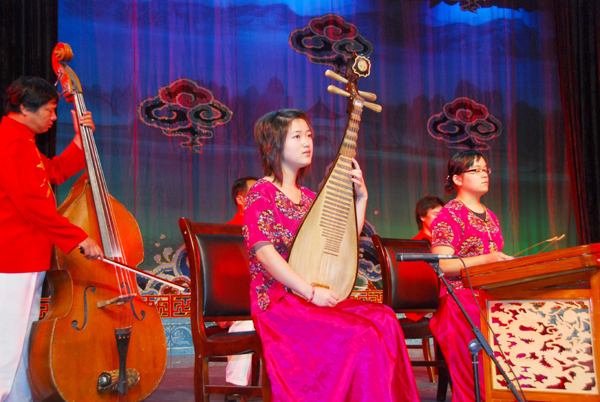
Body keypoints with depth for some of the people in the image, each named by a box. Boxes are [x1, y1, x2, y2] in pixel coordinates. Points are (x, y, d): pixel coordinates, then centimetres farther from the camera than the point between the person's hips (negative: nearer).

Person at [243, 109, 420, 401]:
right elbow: (264, 252, -15)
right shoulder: (261, 194, -3)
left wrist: (361, 197, 10)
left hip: (315, 299, 7)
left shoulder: (309, 198, 19)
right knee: (356, 335, -29)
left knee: (384, 319, -20)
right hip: (278, 302, -7)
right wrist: (311, 292, -21)